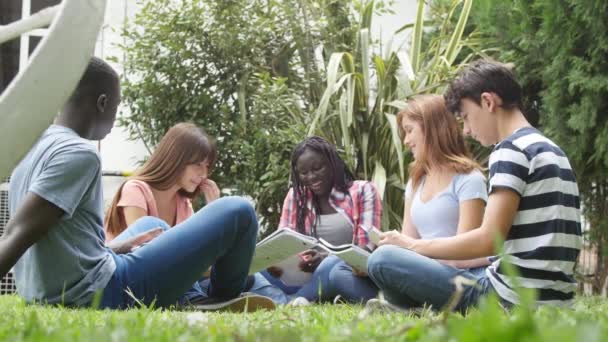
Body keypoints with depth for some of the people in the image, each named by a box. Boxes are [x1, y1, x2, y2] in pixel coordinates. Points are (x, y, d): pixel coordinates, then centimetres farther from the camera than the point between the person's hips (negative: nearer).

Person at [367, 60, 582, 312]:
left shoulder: (511, 149, -10)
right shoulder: (552, 151, 19)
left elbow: (488, 240, -18)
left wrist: (413, 246, -4)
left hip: (512, 300, -10)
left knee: (383, 259, -10)